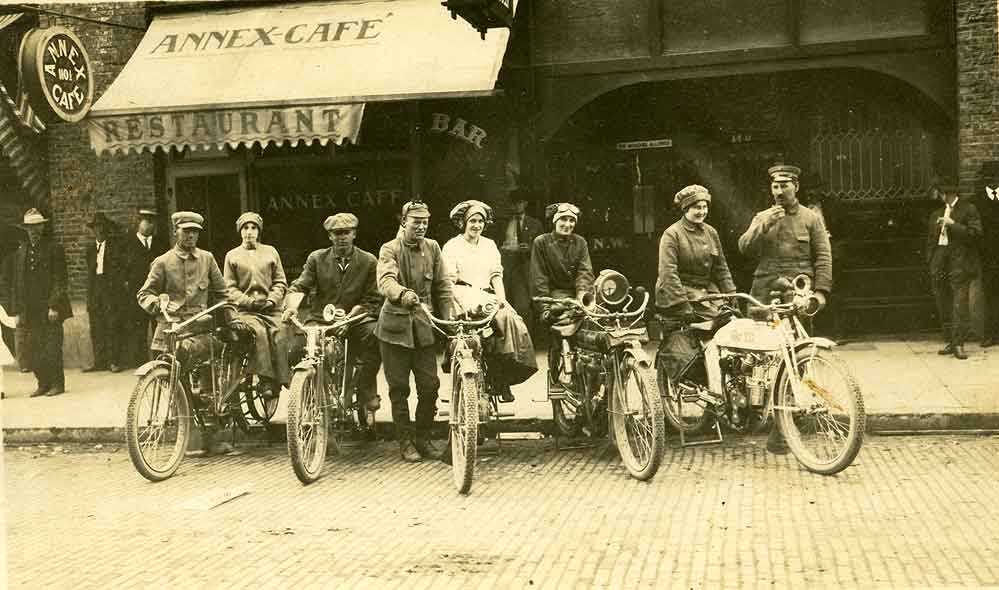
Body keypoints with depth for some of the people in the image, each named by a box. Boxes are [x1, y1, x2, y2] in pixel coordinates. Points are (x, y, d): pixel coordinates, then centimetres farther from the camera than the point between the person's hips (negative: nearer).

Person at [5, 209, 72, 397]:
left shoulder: (54, 249, -2)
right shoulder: (21, 252, 13)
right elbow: (16, 283, 15)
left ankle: (57, 383, 8)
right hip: (29, 310, 5)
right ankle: (43, 383, 16)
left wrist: (54, 306, -13)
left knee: (52, 348, -3)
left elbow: (60, 280, -6)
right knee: (30, 349, 4)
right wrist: (17, 311, 9)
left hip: (49, 309, -5)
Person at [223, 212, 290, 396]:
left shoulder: (270, 252, 17)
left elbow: (280, 282, 14)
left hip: (271, 309, 1)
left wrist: (272, 299, -4)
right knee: (259, 332, -31)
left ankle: (281, 379, -25)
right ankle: (266, 380, -31)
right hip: (245, 310, -1)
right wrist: (248, 301, -8)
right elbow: (229, 287, 8)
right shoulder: (232, 256, 14)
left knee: (279, 334, -26)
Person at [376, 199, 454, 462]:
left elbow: (443, 286, 10)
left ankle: (423, 439, 17)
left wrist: (447, 321, 3)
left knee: (430, 386, 0)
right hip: (396, 326, -3)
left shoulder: (432, 247, 8)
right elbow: (385, 281, -23)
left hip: (424, 325, 3)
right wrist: (404, 294, -44)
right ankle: (406, 442, 15)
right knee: (399, 389, 3)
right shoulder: (389, 249, -4)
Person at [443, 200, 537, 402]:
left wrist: (502, 299, -3)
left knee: (511, 319, -26)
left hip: (488, 295, 4)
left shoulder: (489, 245, 21)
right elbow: (449, 281, -2)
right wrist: (465, 301, -18)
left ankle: (504, 376, -22)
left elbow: (496, 275, 15)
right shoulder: (452, 246, 6)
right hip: (464, 297, -4)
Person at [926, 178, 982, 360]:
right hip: (940, 267, 6)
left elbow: (975, 234, -7)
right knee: (943, 308, 7)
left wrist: (953, 224, -14)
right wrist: (931, 263, 11)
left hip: (960, 265, -5)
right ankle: (950, 342, 15)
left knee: (960, 306, -10)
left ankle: (959, 345, -8)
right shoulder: (936, 215, 19)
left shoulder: (969, 210, 3)